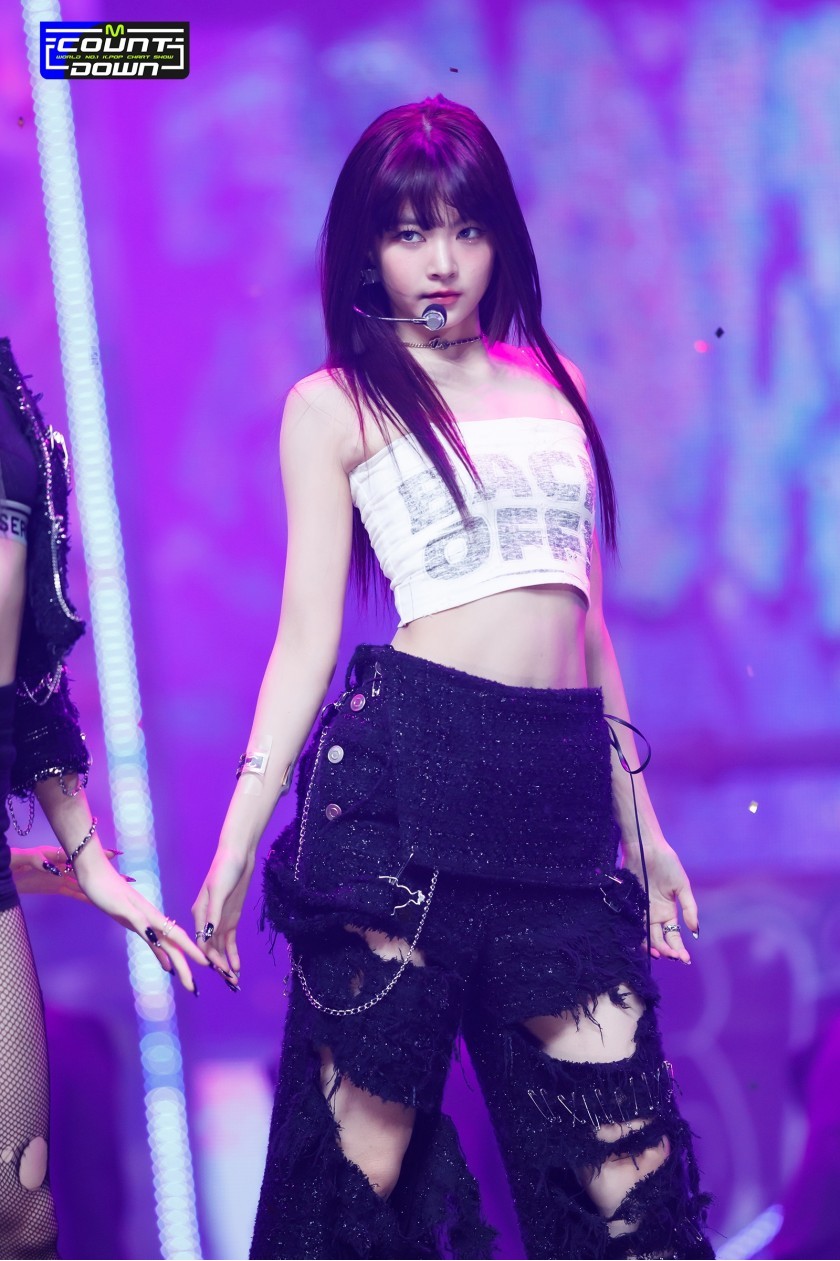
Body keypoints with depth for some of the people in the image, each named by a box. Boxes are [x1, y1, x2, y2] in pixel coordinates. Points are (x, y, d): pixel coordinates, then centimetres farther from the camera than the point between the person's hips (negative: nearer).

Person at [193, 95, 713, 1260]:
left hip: (564, 783, 4)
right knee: (366, 1137, 0)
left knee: (625, 1156, 0)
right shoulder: (335, 405, 6)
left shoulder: (549, 378, 18)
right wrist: (236, 840, -4)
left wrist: (638, 816, 21)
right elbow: (308, 634, 3)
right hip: (411, 774, -4)